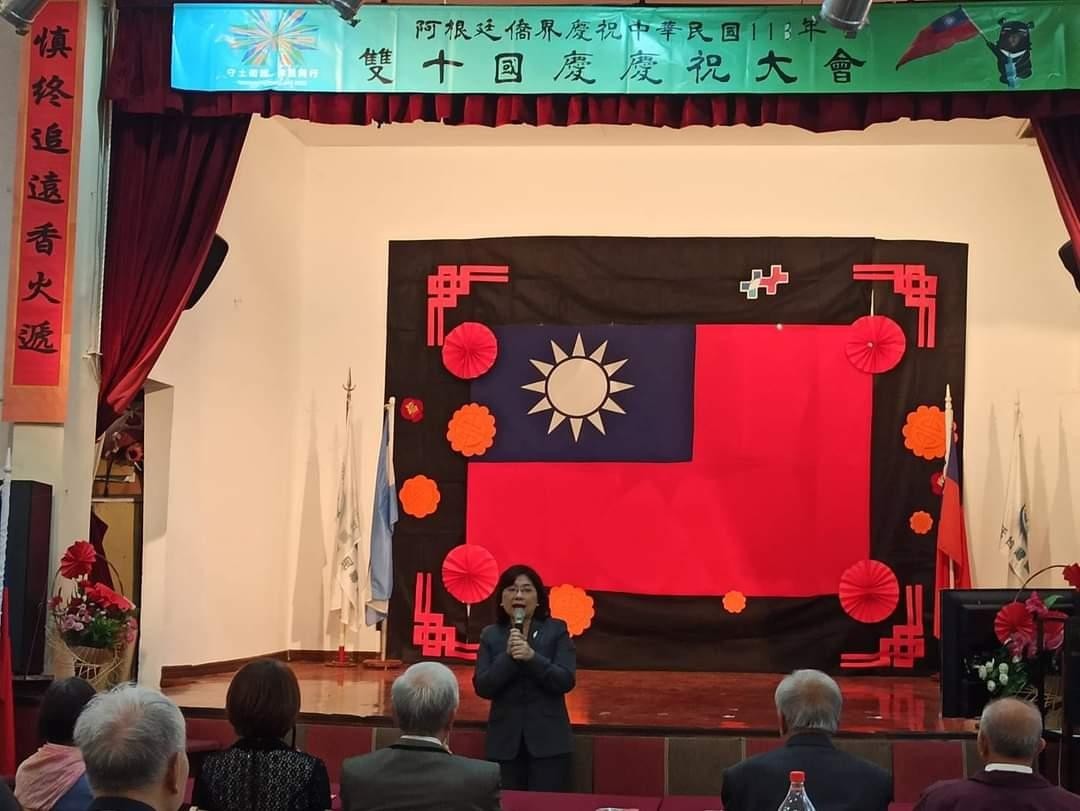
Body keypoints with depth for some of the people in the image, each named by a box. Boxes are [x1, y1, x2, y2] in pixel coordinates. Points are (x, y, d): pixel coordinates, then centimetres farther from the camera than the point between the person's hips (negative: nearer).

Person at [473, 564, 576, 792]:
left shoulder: (556, 630, 1)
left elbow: (566, 682, -9)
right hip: (505, 742, 2)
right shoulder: (491, 635, 6)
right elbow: (482, 688, -3)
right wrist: (508, 656, -17)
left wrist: (532, 657, -22)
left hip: (548, 741, -2)